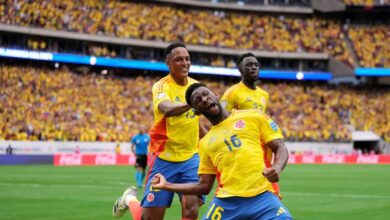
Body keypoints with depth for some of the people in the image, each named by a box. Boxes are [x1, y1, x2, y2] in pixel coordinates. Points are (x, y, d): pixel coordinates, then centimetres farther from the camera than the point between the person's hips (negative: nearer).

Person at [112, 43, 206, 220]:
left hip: (190, 158, 4)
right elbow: (166, 109, -41)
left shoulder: (194, 85, 3)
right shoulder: (162, 86, -16)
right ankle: (130, 199, 37)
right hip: (164, 158, -4)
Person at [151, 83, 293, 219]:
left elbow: (280, 148, 9)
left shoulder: (253, 116, 11)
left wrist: (276, 169, -12)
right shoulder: (205, 143, 18)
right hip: (226, 203, 2)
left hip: (262, 197, -2)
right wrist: (167, 185, 13)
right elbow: (204, 186, 20)